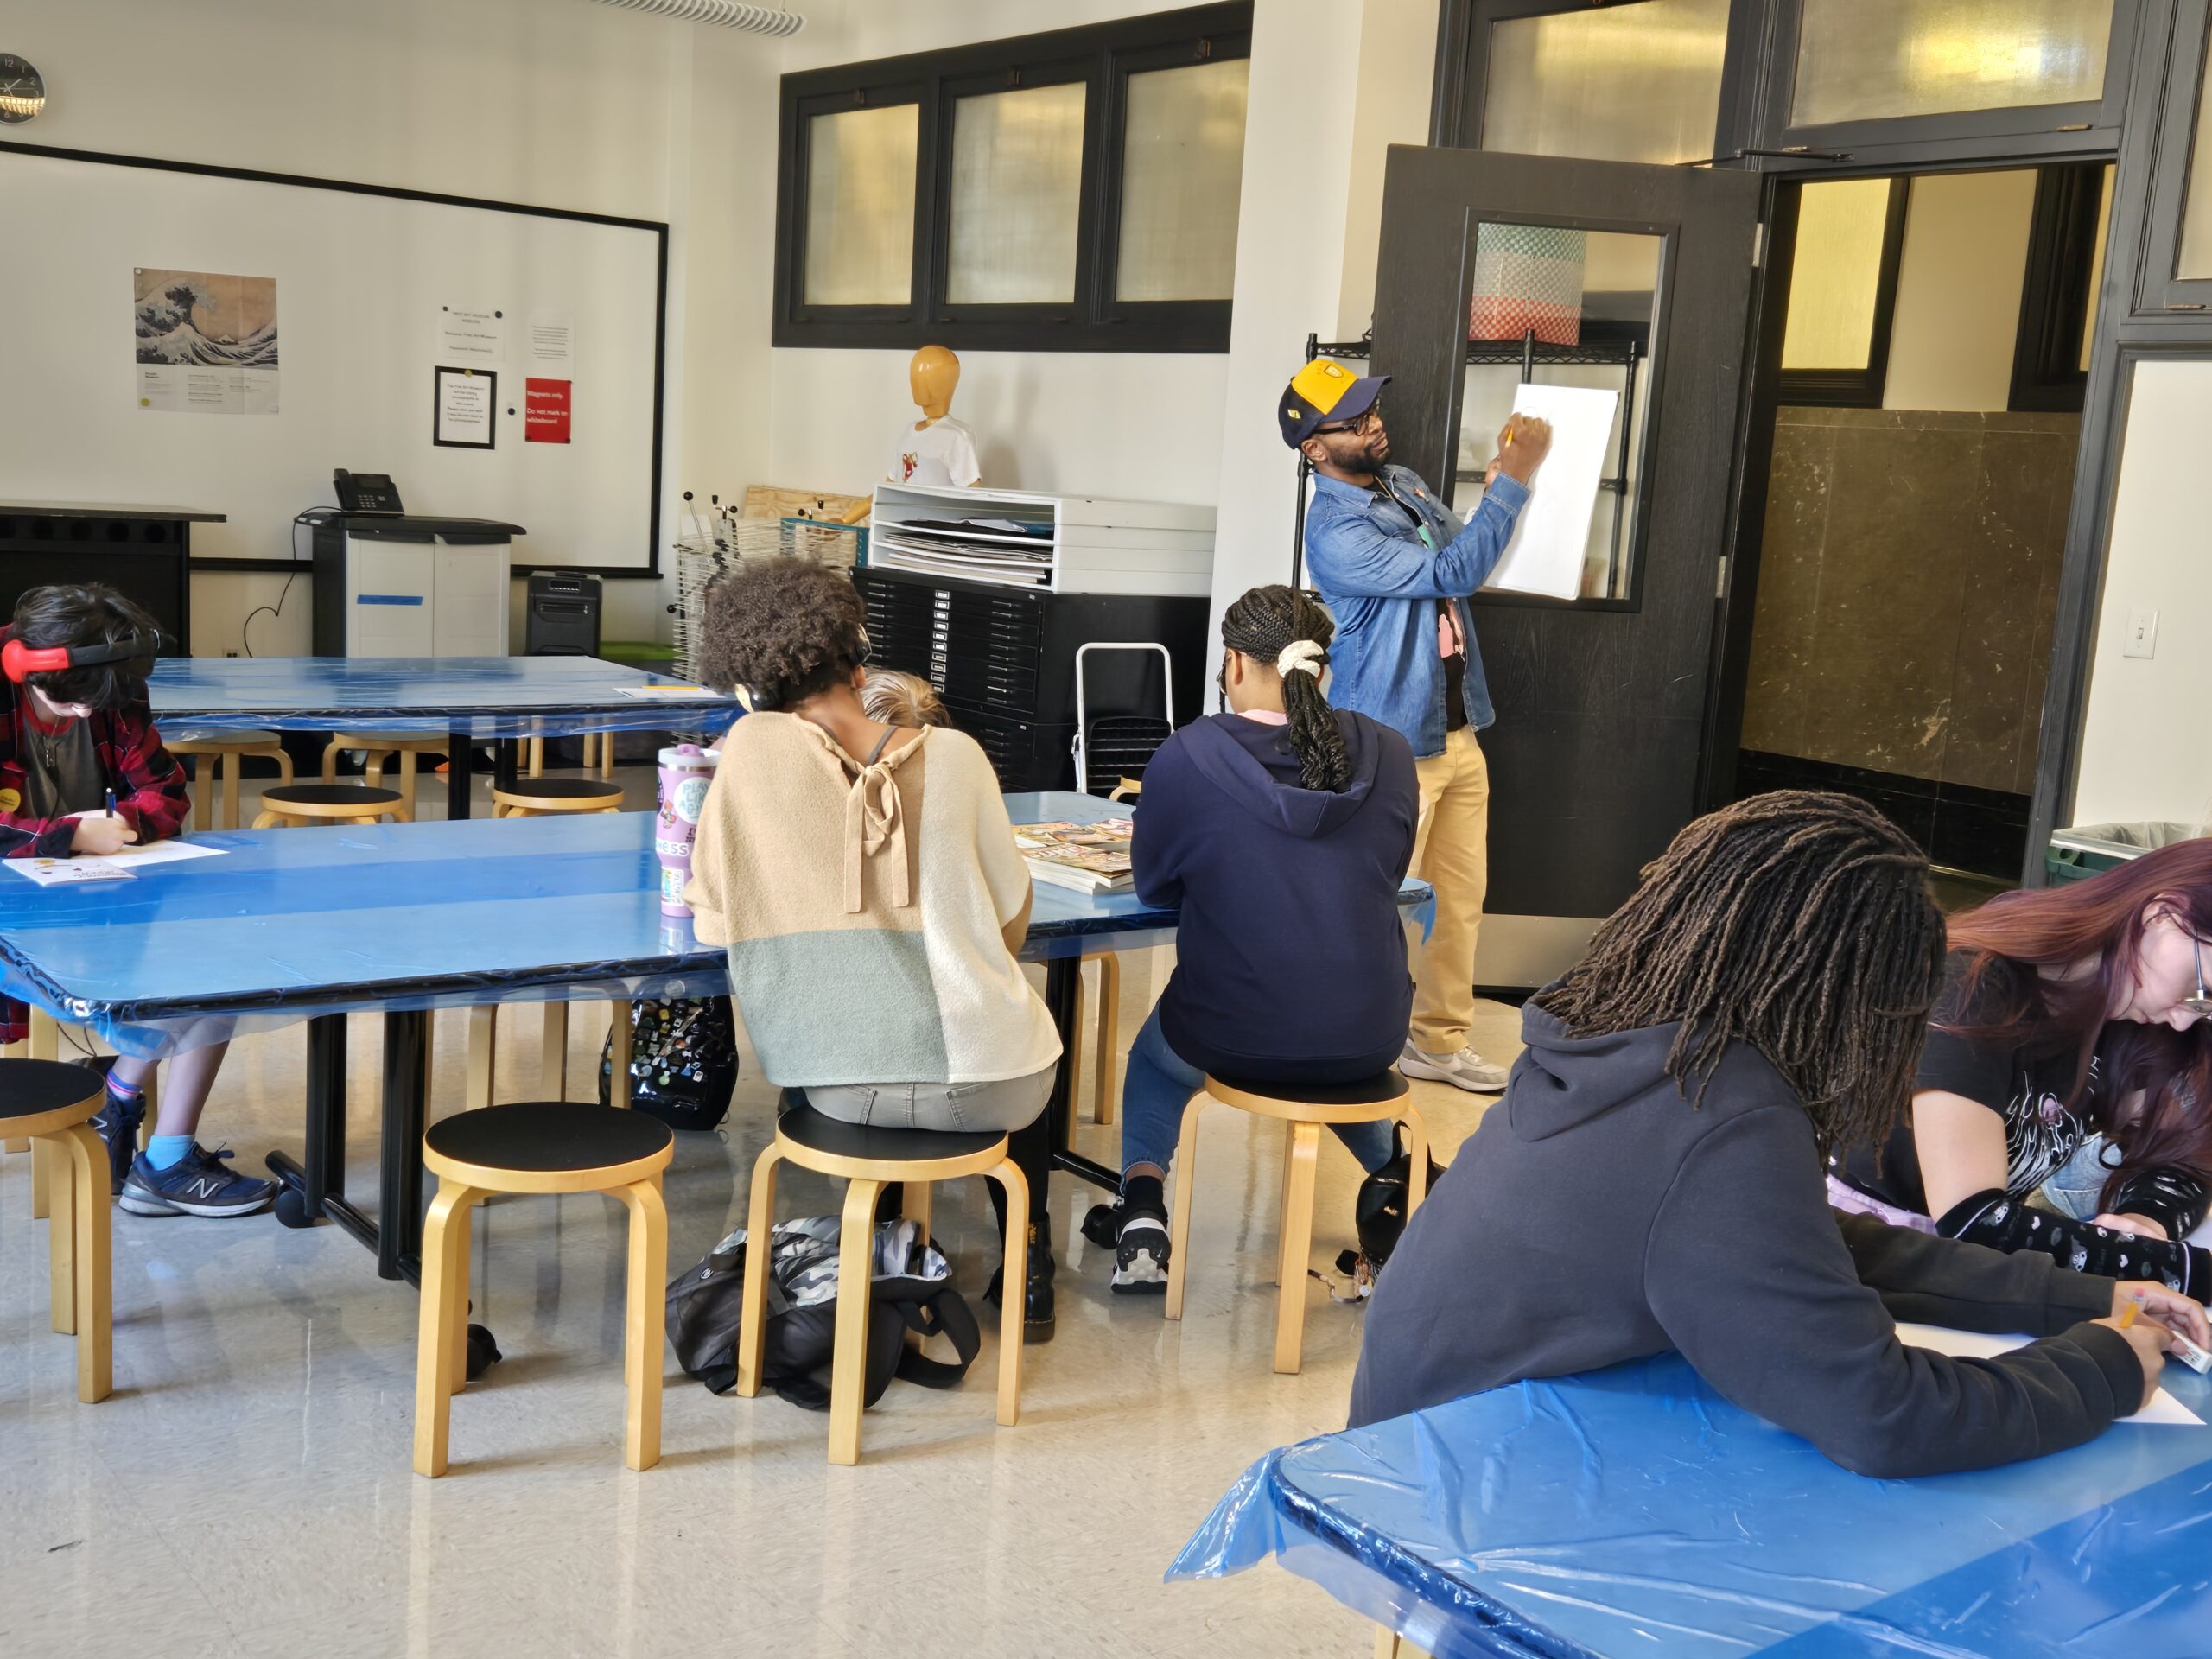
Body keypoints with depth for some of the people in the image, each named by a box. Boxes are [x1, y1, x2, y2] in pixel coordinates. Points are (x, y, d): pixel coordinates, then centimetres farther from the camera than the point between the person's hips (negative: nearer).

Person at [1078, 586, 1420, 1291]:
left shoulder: (1188, 756, -14)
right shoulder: (1389, 754, -6)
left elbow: (1154, 885, 1)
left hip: (1233, 1037, -2)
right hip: (1370, 1041, 2)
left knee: (1154, 1059, 34)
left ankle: (1142, 1217, 19)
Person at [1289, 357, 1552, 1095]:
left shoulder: (1402, 483, 9)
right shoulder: (1335, 530, -20)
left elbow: (1463, 549, 23)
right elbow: (1452, 573, -25)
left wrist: (1502, 482, 5)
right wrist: (1514, 480, -25)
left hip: (1457, 730, 8)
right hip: (1394, 747, -8)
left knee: (1461, 896, 13)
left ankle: (1440, 1040, 25)